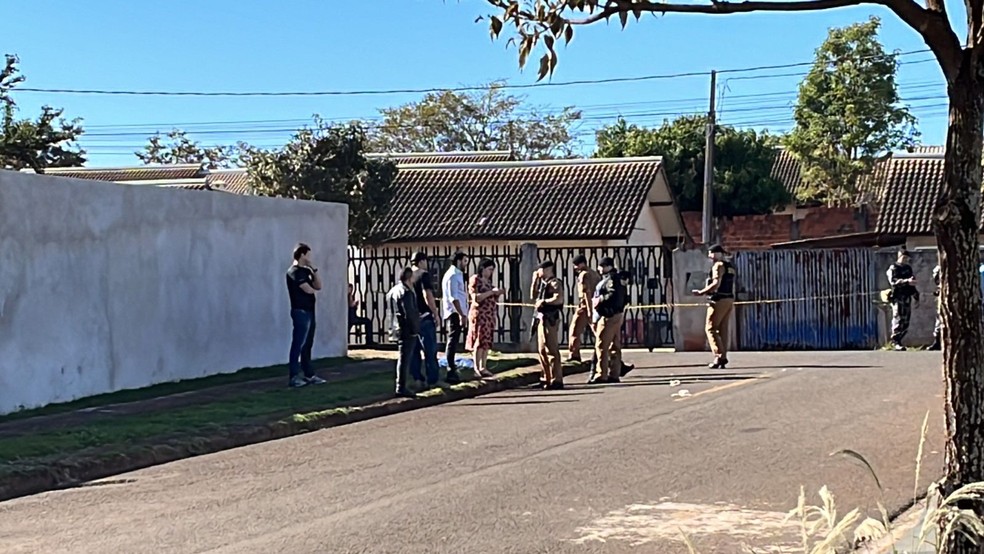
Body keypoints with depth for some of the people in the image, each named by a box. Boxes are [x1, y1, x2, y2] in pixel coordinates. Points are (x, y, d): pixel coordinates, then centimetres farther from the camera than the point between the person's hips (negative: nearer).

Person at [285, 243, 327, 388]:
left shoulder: (305, 271, 18)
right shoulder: (294, 271, -11)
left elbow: (318, 286, 13)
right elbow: (308, 290, -18)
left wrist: (314, 270, 5)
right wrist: (312, 288, 6)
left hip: (309, 311, 9)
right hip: (300, 311, -9)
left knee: (307, 345, 12)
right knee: (298, 344, -9)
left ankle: (309, 374, 17)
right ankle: (293, 377, -9)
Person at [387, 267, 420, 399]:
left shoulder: (394, 290, 13)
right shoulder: (406, 292, -16)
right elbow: (410, 313, -22)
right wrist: (416, 329, -14)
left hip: (398, 328, 9)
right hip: (408, 330, -9)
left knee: (403, 358, 17)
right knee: (405, 359, -6)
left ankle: (401, 387, 23)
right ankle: (401, 388, -4)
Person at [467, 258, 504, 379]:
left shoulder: (488, 281, 16)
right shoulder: (475, 280, -6)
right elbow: (476, 297, -16)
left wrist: (496, 294, 4)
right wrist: (491, 292, -16)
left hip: (490, 314, 8)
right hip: (480, 314, -8)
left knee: (487, 342, 6)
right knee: (480, 341, -8)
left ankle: (483, 368, 9)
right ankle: (477, 369, -7)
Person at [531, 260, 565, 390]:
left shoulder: (555, 283, -10)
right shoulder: (543, 283, 17)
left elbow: (559, 299, -23)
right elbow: (533, 296, 22)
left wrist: (544, 301, -14)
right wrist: (535, 280, 14)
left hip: (550, 319, -10)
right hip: (541, 318, 10)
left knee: (551, 350, -10)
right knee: (542, 350, 13)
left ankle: (556, 380, -9)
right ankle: (547, 378, 19)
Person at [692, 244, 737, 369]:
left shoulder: (718, 265, -10)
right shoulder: (731, 266, 18)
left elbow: (716, 284, -21)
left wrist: (701, 292, -14)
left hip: (719, 300, -9)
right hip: (729, 299, 9)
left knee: (711, 328, -6)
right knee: (723, 329, 10)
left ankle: (719, 356, -16)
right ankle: (723, 359, 8)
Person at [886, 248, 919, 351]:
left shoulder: (908, 268, 19)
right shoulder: (893, 268, -4)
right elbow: (893, 281, -20)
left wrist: (915, 293, 24)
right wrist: (907, 281, -31)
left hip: (907, 297, 7)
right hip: (897, 297, -7)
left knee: (906, 321, 6)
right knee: (898, 319, -12)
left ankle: (897, 340, 15)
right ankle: (895, 342, -10)